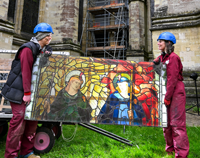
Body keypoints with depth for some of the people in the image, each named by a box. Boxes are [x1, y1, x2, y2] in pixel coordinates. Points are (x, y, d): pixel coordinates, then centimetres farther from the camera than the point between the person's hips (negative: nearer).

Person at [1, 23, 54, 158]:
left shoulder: (45, 50, 10)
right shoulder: (28, 49, -14)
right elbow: (26, 71, -19)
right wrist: (27, 93, -19)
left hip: (31, 91, 8)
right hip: (19, 91, -8)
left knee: (33, 119, 9)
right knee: (19, 121, -7)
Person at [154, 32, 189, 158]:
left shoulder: (173, 57, -12)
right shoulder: (161, 58, 13)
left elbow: (172, 79, -17)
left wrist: (167, 97, -17)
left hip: (176, 93, -9)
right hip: (166, 93, 9)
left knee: (177, 124, -5)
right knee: (166, 123, 15)